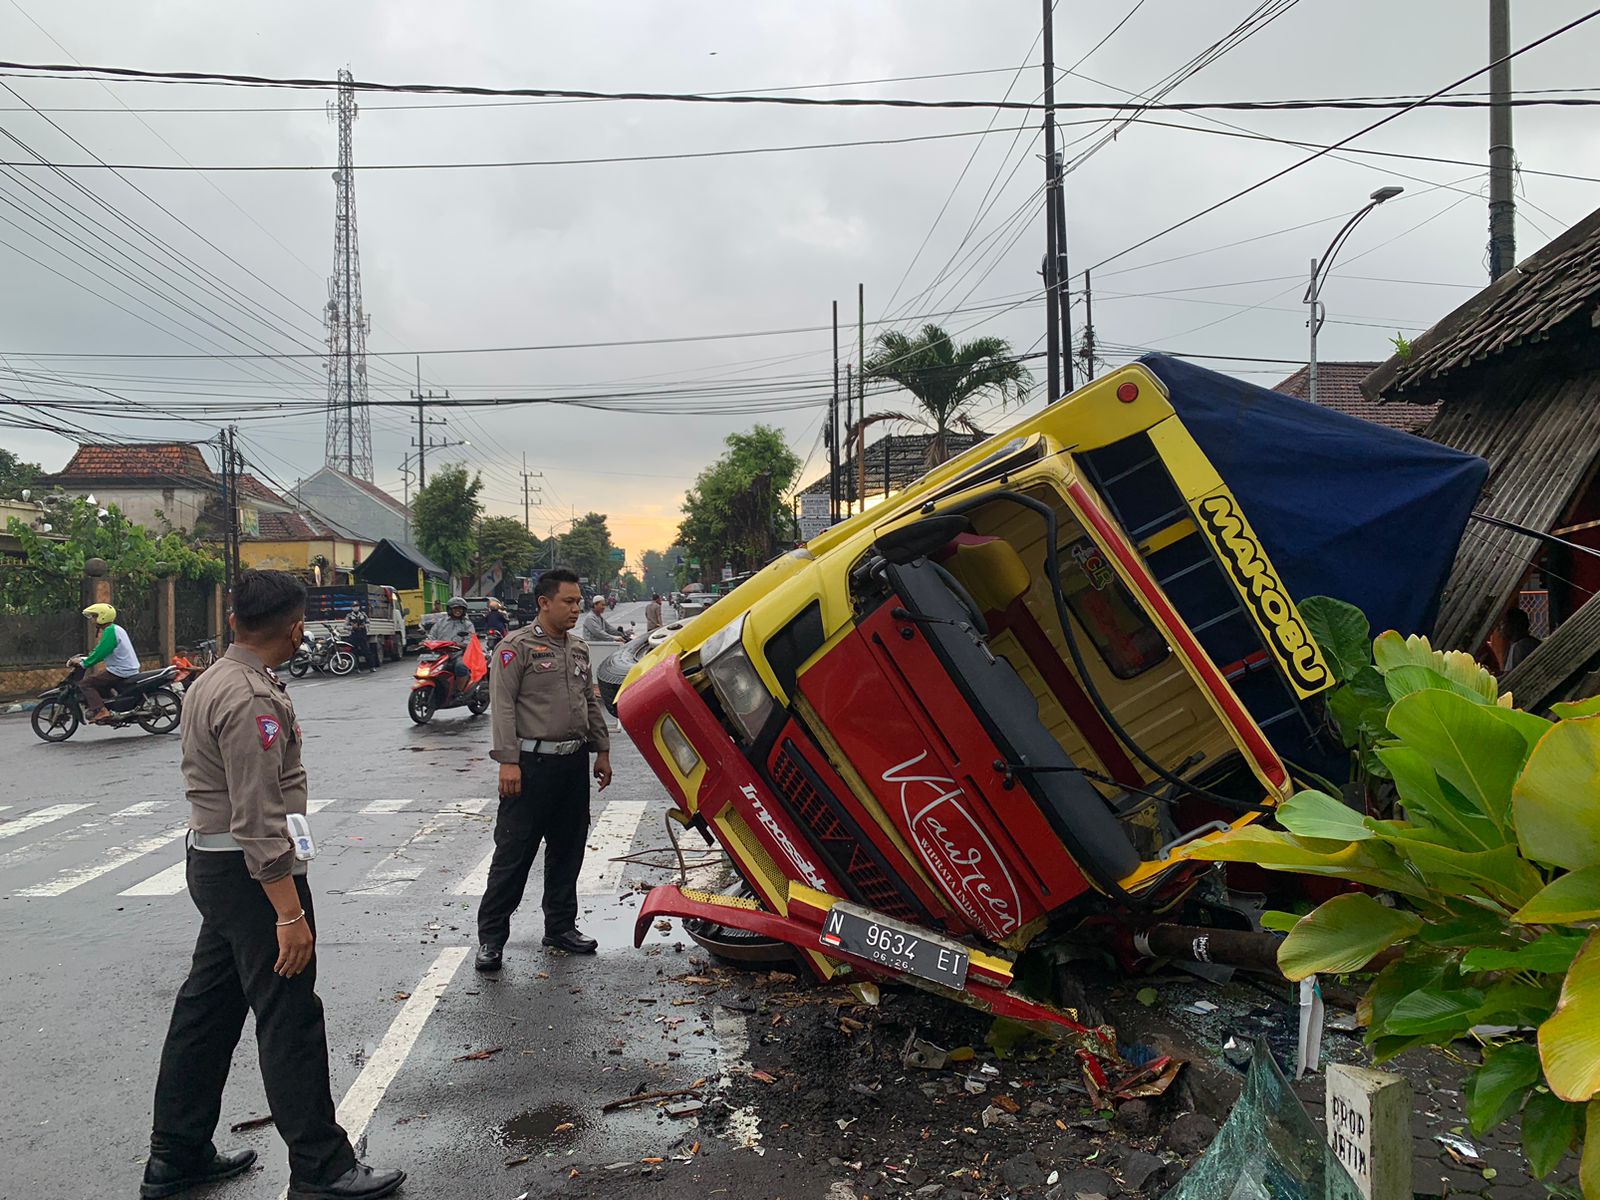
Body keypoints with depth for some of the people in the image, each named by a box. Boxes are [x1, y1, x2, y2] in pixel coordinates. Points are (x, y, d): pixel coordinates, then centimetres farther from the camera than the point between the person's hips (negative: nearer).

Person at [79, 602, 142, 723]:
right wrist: (88, 657, 22)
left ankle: (100, 710, -19)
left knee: (85, 684, -8)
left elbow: (100, 653, -19)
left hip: (120, 672, -10)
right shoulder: (116, 629, 18)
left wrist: (84, 662, -10)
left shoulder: (110, 631, -14)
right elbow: (102, 650, 27)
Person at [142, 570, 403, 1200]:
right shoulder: (252, 700, -22)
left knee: (206, 1008, 18)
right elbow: (259, 819, -25)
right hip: (251, 873, -10)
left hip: (208, 860, 10)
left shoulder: (209, 683, 11)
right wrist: (290, 913, -24)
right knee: (290, 1019, -2)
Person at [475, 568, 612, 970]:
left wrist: (602, 751, 16)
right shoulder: (517, 647, -8)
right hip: (533, 764, -7)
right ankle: (491, 937, 7)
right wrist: (508, 761, -19)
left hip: (575, 762, 7)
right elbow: (502, 707, -13)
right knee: (513, 852, -2)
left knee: (568, 850, 14)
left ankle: (560, 926, 26)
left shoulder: (578, 648, 14)